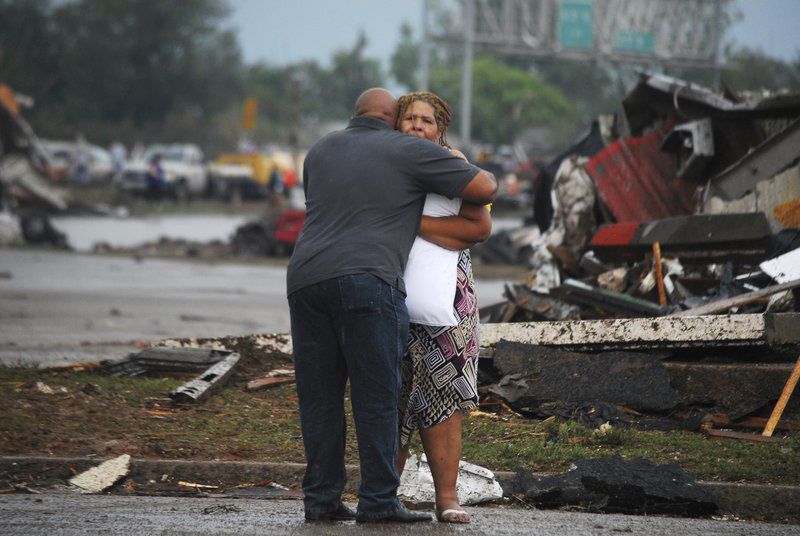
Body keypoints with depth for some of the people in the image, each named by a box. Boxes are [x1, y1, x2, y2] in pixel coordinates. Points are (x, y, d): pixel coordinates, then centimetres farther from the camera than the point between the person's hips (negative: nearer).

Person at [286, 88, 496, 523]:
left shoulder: (320, 151, 24)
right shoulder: (409, 152, 7)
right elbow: (484, 188, 6)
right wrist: (487, 180, 30)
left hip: (305, 278, 5)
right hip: (366, 280, -5)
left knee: (319, 396, 8)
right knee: (376, 394, -2)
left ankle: (321, 498, 7)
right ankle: (378, 500, -4)